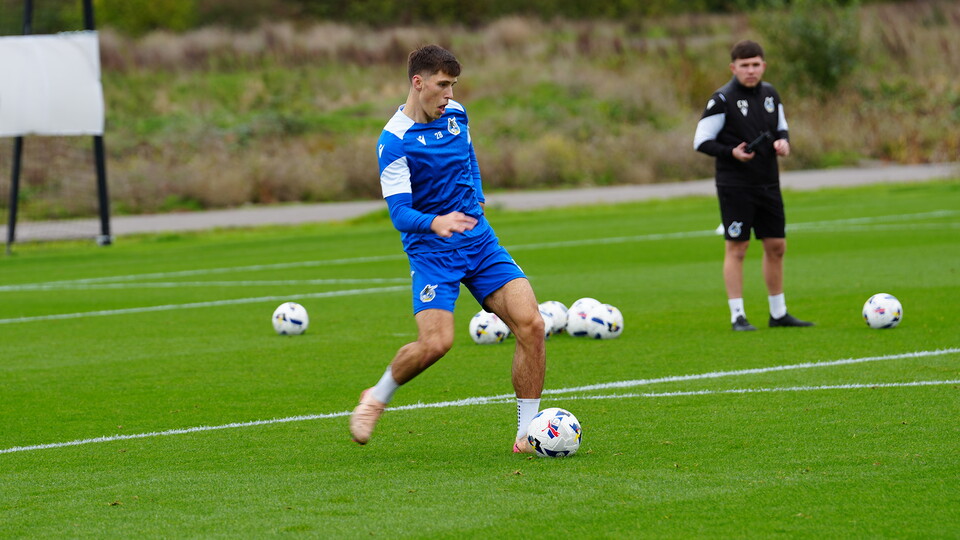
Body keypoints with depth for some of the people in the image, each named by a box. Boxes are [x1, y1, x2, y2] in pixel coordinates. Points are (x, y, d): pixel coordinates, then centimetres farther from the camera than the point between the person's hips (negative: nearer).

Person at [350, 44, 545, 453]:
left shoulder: (455, 114, 6)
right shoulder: (394, 141, -14)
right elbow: (399, 213, -22)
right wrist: (434, 223, -40)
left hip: (479, 241, 6)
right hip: (431, 252, -6)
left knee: (530, 324, -12)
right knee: (435, 342, -23)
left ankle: (527, 434, -4)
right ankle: (377, 398, 8)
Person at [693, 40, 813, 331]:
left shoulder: (770, 94, 8)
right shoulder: (722, 99, -10)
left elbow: (781, 128, 22)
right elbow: (701, 141, -8)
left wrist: (783, 141, -2)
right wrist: (731, 152, -22)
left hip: (768, 184, 6)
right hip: (735, 186, -6)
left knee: (776, 246, 9)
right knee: (736, 248, -6)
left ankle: (778, 313, 20)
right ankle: (738, 316, -2)